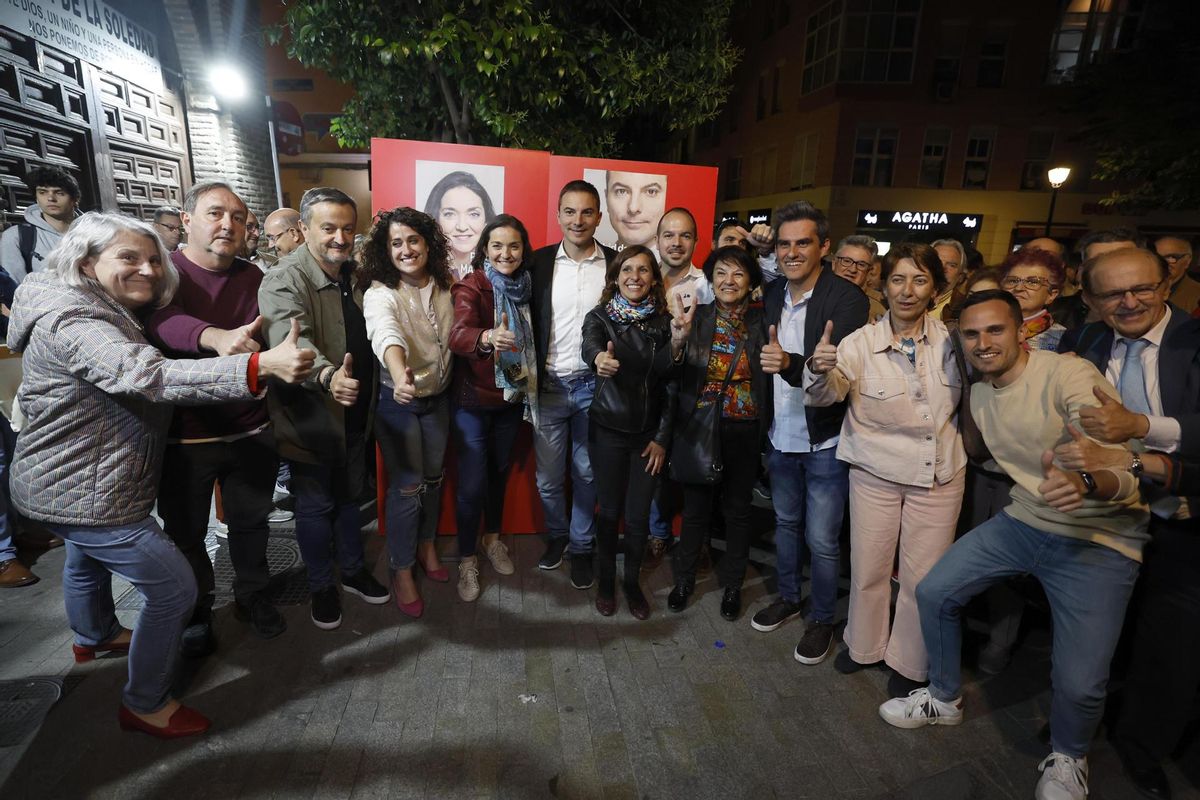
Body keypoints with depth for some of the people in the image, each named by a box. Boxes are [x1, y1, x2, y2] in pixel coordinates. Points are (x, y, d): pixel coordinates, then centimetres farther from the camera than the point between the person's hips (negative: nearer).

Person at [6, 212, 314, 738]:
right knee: (174, 588, -7)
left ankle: (94, 637, 60)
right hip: (84, 493, -11)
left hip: (74, 482, 11)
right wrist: (260, 366, -57)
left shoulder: (111, 315, 7)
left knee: (86, 562, 33)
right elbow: (147, 375, -44)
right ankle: (145, 704, 11)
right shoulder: (72, 318, -27)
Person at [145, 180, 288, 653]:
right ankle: (196, 611, 36)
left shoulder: (253, 277, 5)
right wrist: (216, 337, -50)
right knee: (186, 532, 14)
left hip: (251, 430, 3)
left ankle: (252, 596, 39)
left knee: (250, 521, 17)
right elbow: (165, 322, -30)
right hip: (184, 435, -2)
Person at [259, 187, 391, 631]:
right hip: (312, 420, -6)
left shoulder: (354, 274, 5)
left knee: (349, 497, 21)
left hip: (355, 416, 6)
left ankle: (354, 571, 40)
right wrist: (327, 375, -57)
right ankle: (321, 587, 32)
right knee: (315, 506, 11)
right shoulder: (285, 281, -19)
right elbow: (291, 340, -38)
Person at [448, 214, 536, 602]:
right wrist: (487, 338, -56)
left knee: (500, 471, 19)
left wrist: (530, 388, -2)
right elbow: (458, 333, -35)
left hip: (512, 397, 5)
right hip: (473, 399, -5)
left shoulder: (527, 287, 0)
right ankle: (467, 559, 21)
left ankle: (493, 539, 41)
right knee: (472, 483, 0)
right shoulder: (470, 287, -16)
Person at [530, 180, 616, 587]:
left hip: (595, 386, 0)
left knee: (587, 473, 12)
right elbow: (527, 323, 1)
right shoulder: (539, 262, 0)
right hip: (549, 386, 1)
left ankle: (581, 546, 31)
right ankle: (556, 534, 36)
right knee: (548, 477, 10)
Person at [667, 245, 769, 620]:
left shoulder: (761, 321, -2)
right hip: (699, 427, -1)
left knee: (738, 509, 15)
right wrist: (677, 341, -31)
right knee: (695, 508, 11)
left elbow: (770, 377, 0)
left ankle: (732, 585, 34)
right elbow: (671, 374, -14)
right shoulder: (697, 317, -4)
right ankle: (684, 579, 32)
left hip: (744, 429, 1)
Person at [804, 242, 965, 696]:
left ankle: (909, 662, 35)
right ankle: (864, 645, 38)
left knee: (923, 575, 12)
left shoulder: (950, 339, -5)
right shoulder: (862, 342, -12)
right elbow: (825, 395, -23)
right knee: (867, 567, 12)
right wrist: (820, 369, -43)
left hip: (940, 475, 1)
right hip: (876, 471, -1)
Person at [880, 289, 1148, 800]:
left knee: (1079, 684, -14)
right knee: (933, 592, 1)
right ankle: (944, 699, 27)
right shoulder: (978, 395, 2)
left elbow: (1127, 478, -30)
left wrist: (1086, 484, -49)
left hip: (1100, 540, -6)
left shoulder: (1069, 376, -21)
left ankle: (1067, 757, 22)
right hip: (1022, 522, 6)